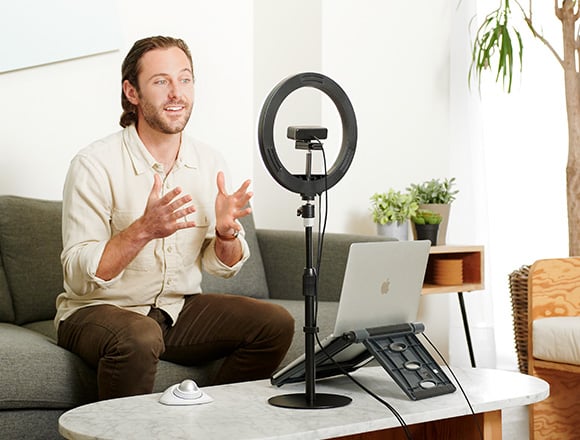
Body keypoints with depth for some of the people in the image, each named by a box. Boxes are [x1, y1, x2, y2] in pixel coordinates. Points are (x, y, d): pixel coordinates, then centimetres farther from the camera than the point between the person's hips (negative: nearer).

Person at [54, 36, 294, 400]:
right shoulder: (95, 164, -16)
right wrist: (143, 229, -33)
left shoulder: (210, 162, 1)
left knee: (276, 324, -11)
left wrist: (227, 232, -15)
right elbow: (79, 276, -20)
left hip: (178, 309, 6)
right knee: (137, 338, -38)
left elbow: (223, 265, 8)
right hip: (99, 310, -5)